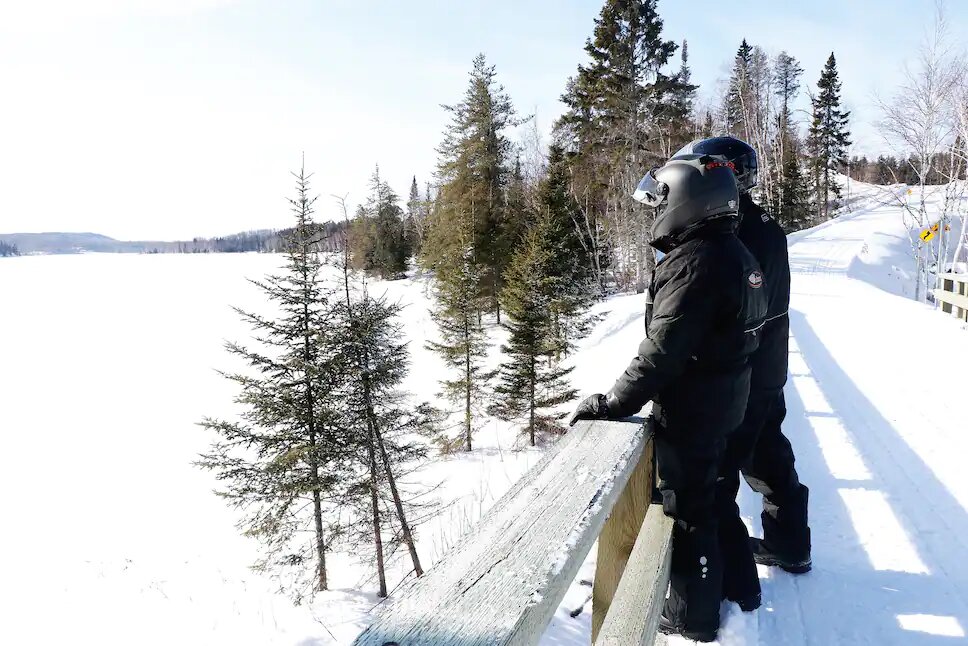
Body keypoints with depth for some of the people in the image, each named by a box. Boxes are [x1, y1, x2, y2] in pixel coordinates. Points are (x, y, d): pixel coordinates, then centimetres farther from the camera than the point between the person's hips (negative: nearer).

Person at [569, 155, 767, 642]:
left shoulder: (693, 261, -25)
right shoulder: (735, 253, 6)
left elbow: (662, 352, -29)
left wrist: (610, 405, -24)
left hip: (689, 412, -9)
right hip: (723, 403, 10)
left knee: (686, 508, 7)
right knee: (706, 496, 25)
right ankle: (717, 583, 45)